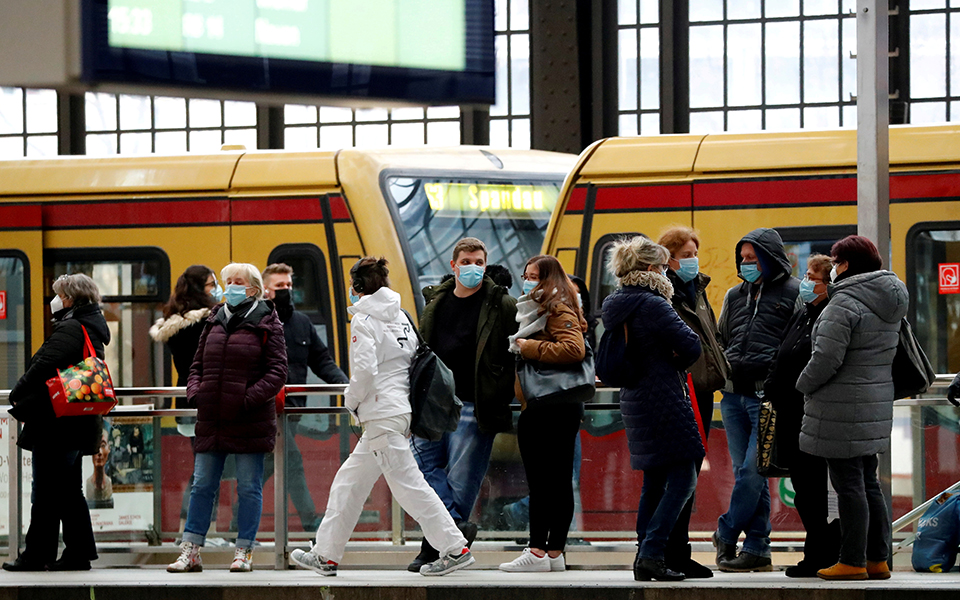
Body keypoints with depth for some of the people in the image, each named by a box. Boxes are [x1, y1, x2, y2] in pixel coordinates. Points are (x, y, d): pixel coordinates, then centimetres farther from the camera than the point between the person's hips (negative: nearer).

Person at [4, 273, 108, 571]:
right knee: (69, 491, 13)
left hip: (55, 423, -10)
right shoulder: (93, 329, 15)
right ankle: (79, 553, 12)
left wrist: (18, 396, -9)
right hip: (78, 423, 10)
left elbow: (43, 368, -23)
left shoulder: (71, 330, -16)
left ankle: (36, 554, 0)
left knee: (46, 492, -4)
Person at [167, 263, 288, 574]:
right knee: (202, 485, 4)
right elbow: (198, 363, 17)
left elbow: (277, 370, -7)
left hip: (249, 421, -5)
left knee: (249, 487, 2)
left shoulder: (266, 323, -2)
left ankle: (244, 552, 9)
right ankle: (190, 552, 7)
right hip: (212, 418, 5)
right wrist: (194, 391, -1)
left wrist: (251, 397, -17)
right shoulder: (215, 321, 13)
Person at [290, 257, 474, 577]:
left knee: (408, 483, -8)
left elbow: (364, 370, -20)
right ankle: (326, 555, 19)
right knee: (349, 482, 15)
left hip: (382, 416, -9)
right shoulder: (401, 317, 13)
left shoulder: (365, 319, -10)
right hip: (401, 410, 9)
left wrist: (352, 401, -2)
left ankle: (455, 548, -10)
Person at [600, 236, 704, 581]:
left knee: (653, 480, 16)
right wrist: (674, 365, 3)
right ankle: (651, 553, -12)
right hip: (665, 400, -9)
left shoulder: (613, 305, 10)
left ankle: (644, 556, 14)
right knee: (683, 478, -5)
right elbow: (691, 346, -18)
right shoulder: (653, 305, -16)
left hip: (634, 403, 9)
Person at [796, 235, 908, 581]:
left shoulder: (844, 303, -17)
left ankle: (852, 562, -2)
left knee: (848, 485, -4)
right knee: (868, 484, 14)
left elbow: (827, 358, -21)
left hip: (842, 409, -9)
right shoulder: (888, 304, 11)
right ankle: (877, 559, 17)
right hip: (876, 405, 9)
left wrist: (804, 385, -3)